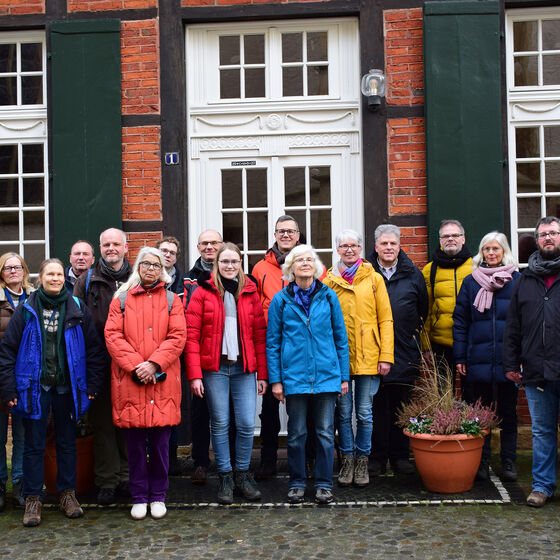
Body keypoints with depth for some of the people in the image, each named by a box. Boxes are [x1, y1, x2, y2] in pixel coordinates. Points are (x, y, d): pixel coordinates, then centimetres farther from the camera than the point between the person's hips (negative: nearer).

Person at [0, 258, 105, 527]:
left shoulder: (77, 309, 1)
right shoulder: (26, 310, -1)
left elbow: (94, 349, 4)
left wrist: (93, 385, 0)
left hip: (67, 387, 1)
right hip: (34, 387, -1)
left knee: (67, 441, 12)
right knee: (34, 444, 5)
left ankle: (67, 493, 25)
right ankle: (33, 499, 16)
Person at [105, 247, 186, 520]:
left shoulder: (172, 300, 10)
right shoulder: (122, 298, 9)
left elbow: (177, 337, 0)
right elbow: (113, 335, 0)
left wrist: (153, 364, -12)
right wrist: (135, 365, -12)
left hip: (162, 381, 0)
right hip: (129, 381, 0)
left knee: (160, 442, 4)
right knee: (134, 443, 5)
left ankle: (158, 496, 18)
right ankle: (139, 497, 17)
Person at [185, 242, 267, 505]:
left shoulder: (250, 293, 9)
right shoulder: (203, 292, 1)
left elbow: (260, 334, 8)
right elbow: (192, 335, -3)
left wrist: (262, 374, 4)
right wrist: (195, 374, -10)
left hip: (244, 368, 2)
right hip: (214, 368, -2)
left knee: (247, 424, 0)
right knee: (220, 424, 4)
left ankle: (243, 475, 19)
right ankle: (225, 478, 18)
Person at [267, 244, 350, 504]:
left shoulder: (328, 297, 5)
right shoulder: (281, 300, 2)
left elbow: (341, 338, 9)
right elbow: (272, 343, 5)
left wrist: (344, 376, 6)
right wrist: (275, 380, 0)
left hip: (326, 375, 1)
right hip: (294, 377, -1)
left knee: (325, 433, 5)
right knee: (297, 434, 7)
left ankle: (324, 484, 17)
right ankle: (297, 484, 20)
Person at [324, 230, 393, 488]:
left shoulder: (374, 279, 4)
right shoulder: (329, 280, 5)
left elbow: (385, 320, 3)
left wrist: (386, 356, -4)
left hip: (367, 357, 0)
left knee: (364, 412, 6)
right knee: (344, 411, 7)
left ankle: (362, 460, 19)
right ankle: (347, 460, 20)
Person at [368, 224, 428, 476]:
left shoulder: (412, 274, 8)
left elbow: (423, 308, 19)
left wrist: (416, 330, 12)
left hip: (405, 351, 2)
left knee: (402, 405, 8)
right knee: (376, 405, 2)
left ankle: (400, 455, 18)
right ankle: (376, 457, 11)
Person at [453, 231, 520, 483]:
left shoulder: (517, 281, 3)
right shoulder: (471, 281, 5)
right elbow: (460, 321, 6)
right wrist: (460, 357, 0)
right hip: (478, 360, 1)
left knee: (508, 412, 9)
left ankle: (508, 462, 20)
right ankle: (482, 462, 18)